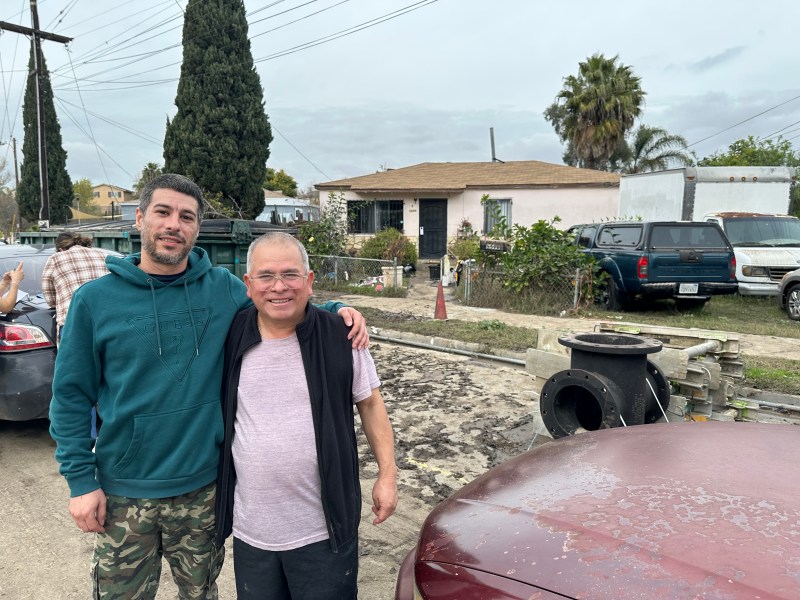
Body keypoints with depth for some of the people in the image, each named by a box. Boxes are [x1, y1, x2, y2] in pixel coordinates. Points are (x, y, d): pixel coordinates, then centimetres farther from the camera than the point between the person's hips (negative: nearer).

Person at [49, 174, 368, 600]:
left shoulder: (223, 288, -4)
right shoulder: (95, 300, -7)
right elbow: (71, 398, -2)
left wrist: (335, 310, -9)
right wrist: (80, 480, -7)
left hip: (203, 487, 1)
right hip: (124, 495, -1)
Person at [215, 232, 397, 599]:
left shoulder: (339, 336, -9)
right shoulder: (231, 339, -4)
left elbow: (370, 404, 1)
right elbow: (212, 411, 10)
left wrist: (387, 473, -1)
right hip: (251, 531, 3)